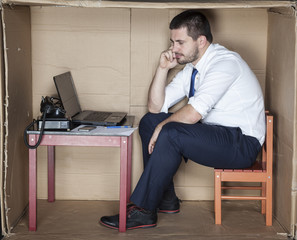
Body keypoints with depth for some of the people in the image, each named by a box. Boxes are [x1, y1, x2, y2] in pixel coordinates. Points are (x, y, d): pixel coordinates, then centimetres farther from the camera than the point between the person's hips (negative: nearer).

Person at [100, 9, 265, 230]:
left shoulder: (225, 62, -18)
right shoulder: (190, 69, 9)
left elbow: (194, 112, -27)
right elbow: (155, 107, 10)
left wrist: (163, 126, -12)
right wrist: (163, 69, -1)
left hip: (242, 143, -9)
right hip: (213, 133, 10)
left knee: (170, 134, -29)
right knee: (149, 121, 5)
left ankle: (143, 210, -17)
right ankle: (166, 198, 8)